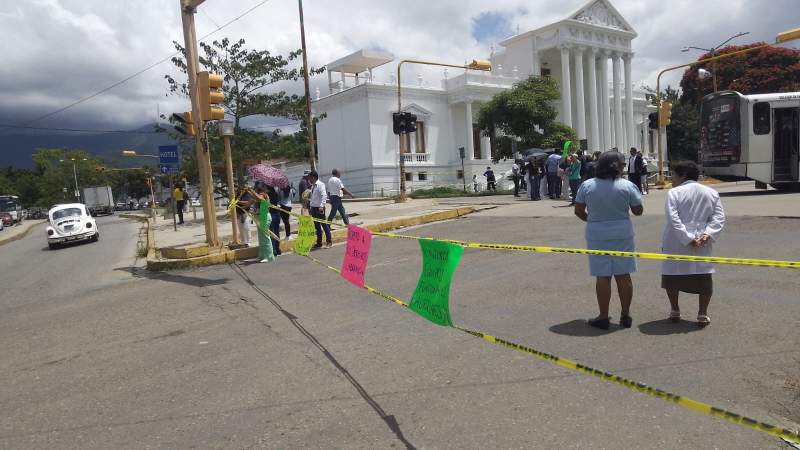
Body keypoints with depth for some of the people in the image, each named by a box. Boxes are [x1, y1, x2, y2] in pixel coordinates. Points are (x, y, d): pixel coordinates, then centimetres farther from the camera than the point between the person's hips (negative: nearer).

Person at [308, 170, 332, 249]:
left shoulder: (320, 184, -11)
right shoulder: (313, 186, 14)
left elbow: (324, 195, -21)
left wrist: (321, 206, -29)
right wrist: (310, 206, 13)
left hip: (319, 208, -8)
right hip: (313, 208, 8)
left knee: (324, 225, -2)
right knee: (317, 226, 12)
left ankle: (329, 242, 6)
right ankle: (319, 243, 20)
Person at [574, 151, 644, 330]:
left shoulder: (587, 185, -4)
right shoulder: (627, 186, -6)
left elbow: (578, 210, 0)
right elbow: (638, 211, 1)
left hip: (597, 235, 0)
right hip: (622, 234, 1)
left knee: (603, 276, 4)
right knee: (623, 275, 10)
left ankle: (603, 317, 11)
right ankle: (625, 316, 19)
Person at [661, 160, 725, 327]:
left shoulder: (674, 193, -7)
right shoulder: (711, 193, 7)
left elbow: (673, 219, -17)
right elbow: (719, 217, -1)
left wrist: (687, 238, -15)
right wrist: (708, 234, -9)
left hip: (676, 243, -3)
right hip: (702, 243, 3)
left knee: (672, 274, 13)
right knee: (704, 276, 11)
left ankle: (675, 311, 22)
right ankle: (702, 315, 13)